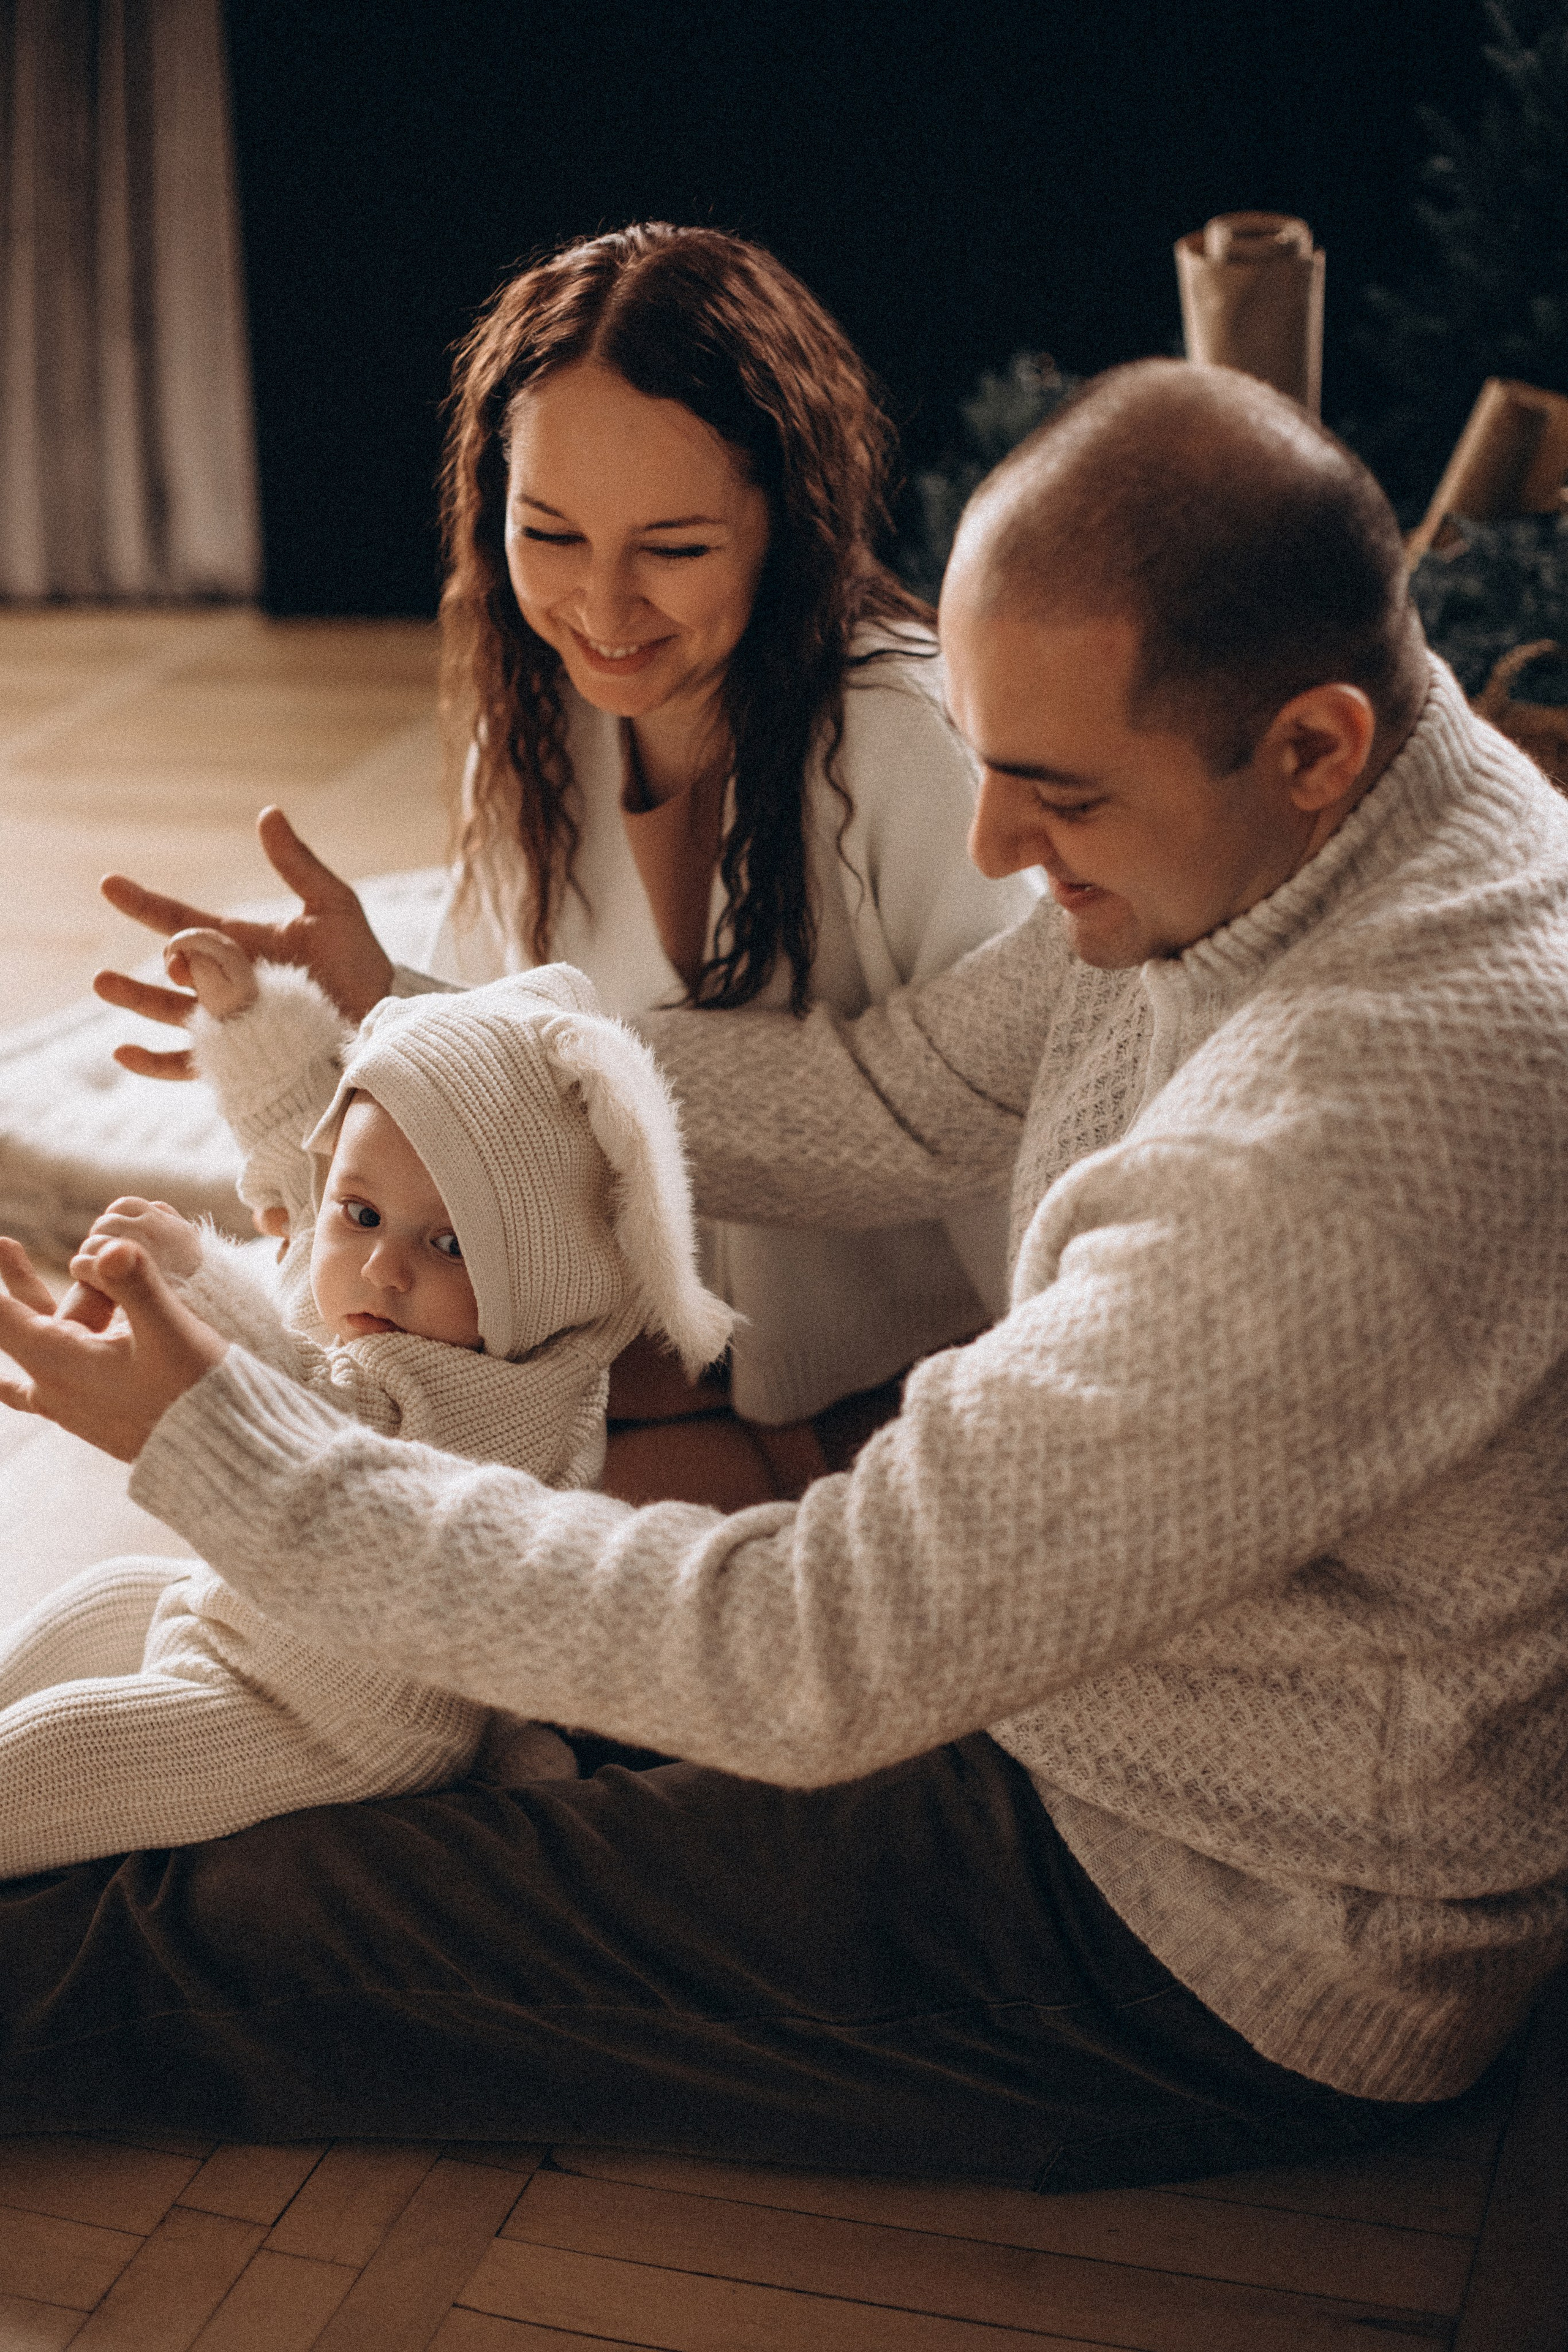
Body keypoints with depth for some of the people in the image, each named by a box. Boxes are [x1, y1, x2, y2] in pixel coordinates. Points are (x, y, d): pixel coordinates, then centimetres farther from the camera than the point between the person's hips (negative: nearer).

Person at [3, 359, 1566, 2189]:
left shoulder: (1366, 1139, -38)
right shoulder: (1256, 834, -8)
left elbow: (819, 1659, -33)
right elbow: (883, 1103, 4)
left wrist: (224, 1457, -25)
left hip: (1219, 1968, -8)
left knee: (271, 1939, -1)